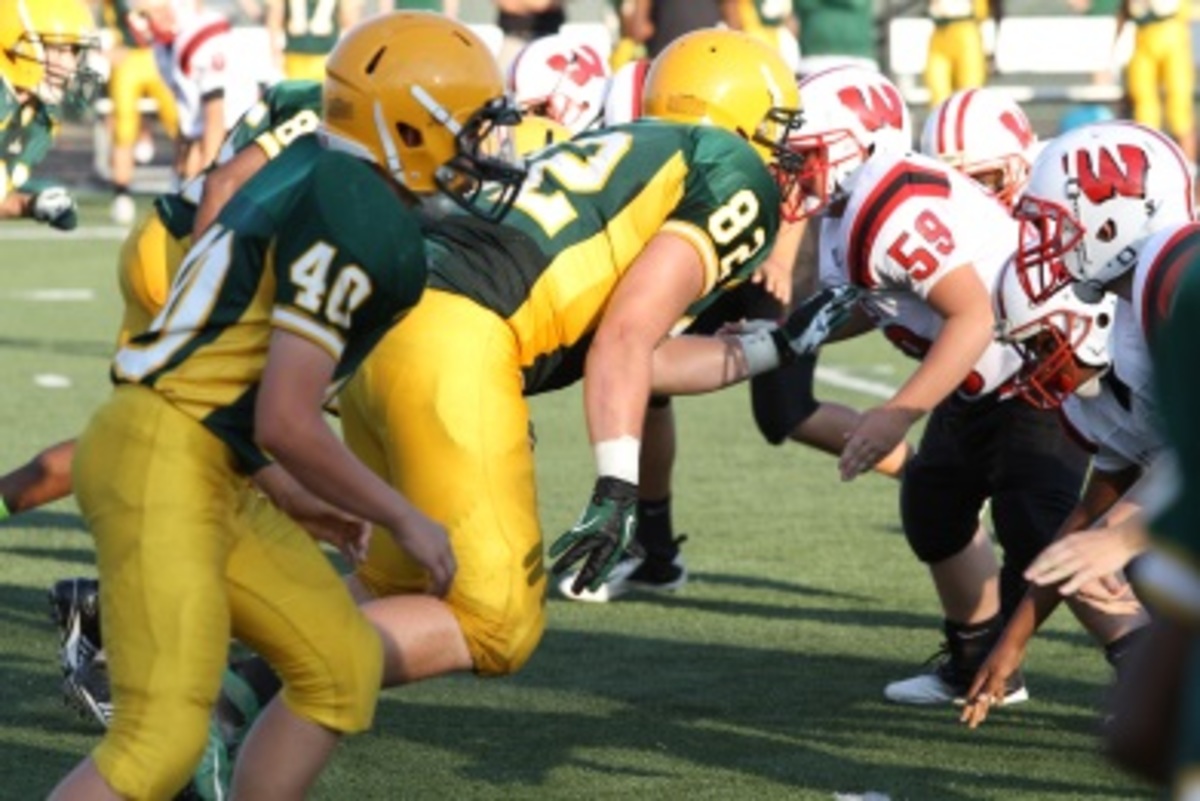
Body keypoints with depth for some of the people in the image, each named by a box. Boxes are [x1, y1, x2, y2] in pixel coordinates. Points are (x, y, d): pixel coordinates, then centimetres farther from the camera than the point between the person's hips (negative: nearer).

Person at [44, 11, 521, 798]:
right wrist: (406, 520, -8)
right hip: (162, 467, -11)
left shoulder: (312, 177, 14)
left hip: (206, 477, 11)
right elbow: (287, 423, -21)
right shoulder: (355, 225, -17)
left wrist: (303, 494, 28)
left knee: (342, 666, 14)